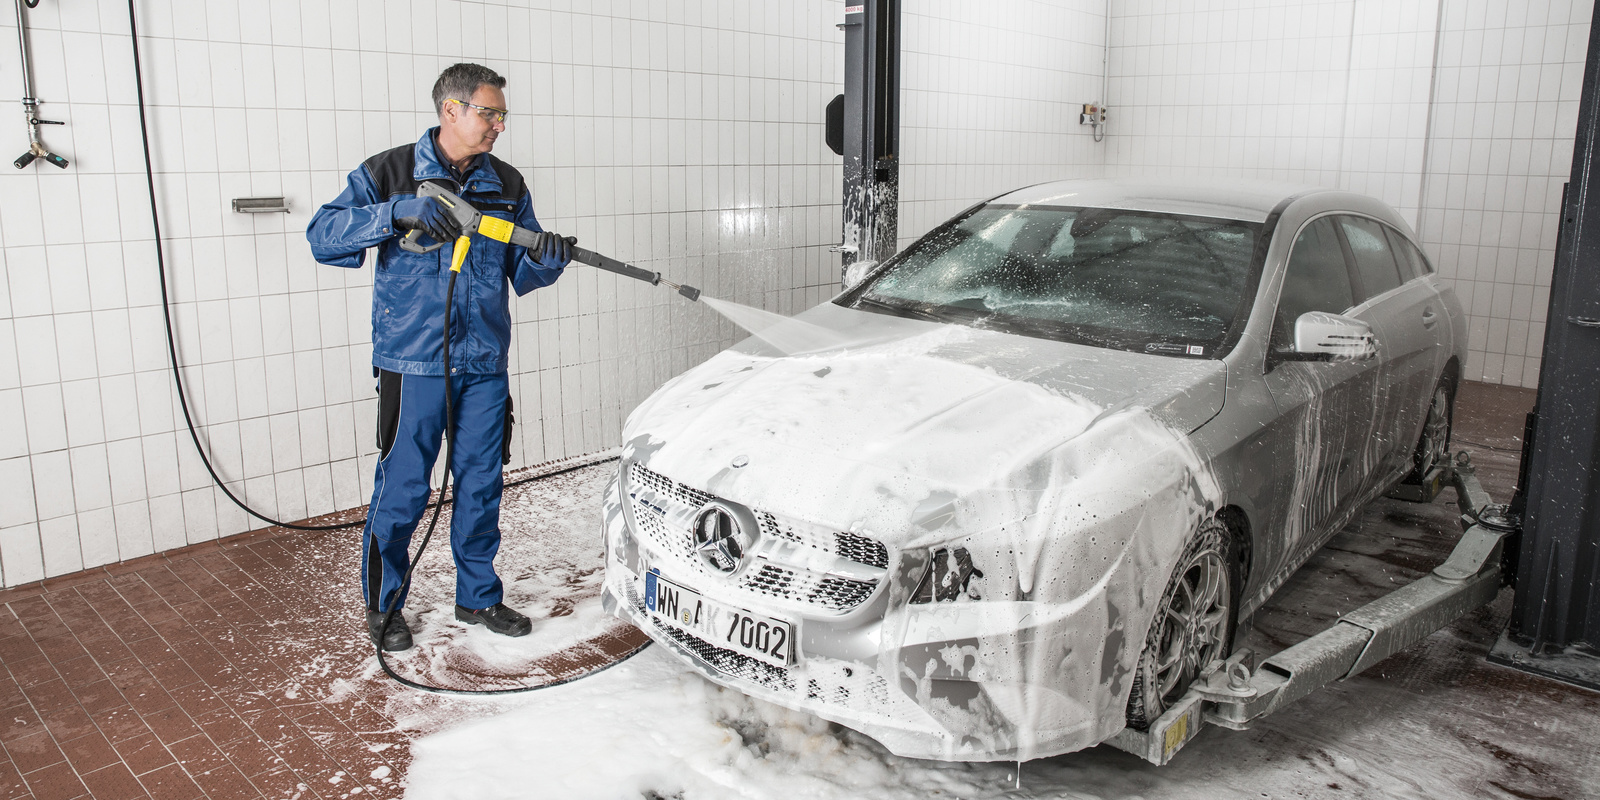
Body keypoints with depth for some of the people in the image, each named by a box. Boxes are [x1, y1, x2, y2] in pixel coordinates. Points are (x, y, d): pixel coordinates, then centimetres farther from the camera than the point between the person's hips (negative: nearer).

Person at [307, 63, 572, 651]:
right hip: (412, 362, -4)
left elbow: (523, 274, 10)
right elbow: (323, 237, -11)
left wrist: (546, 260, -14)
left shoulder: (506, 185, 10)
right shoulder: (389, 173, -2)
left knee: (481, 486, 11)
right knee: (401, 491, 2)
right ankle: (382, 605, 22)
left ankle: (479, 597, 28)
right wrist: (397, 212, -25)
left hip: (484, 365, 4)